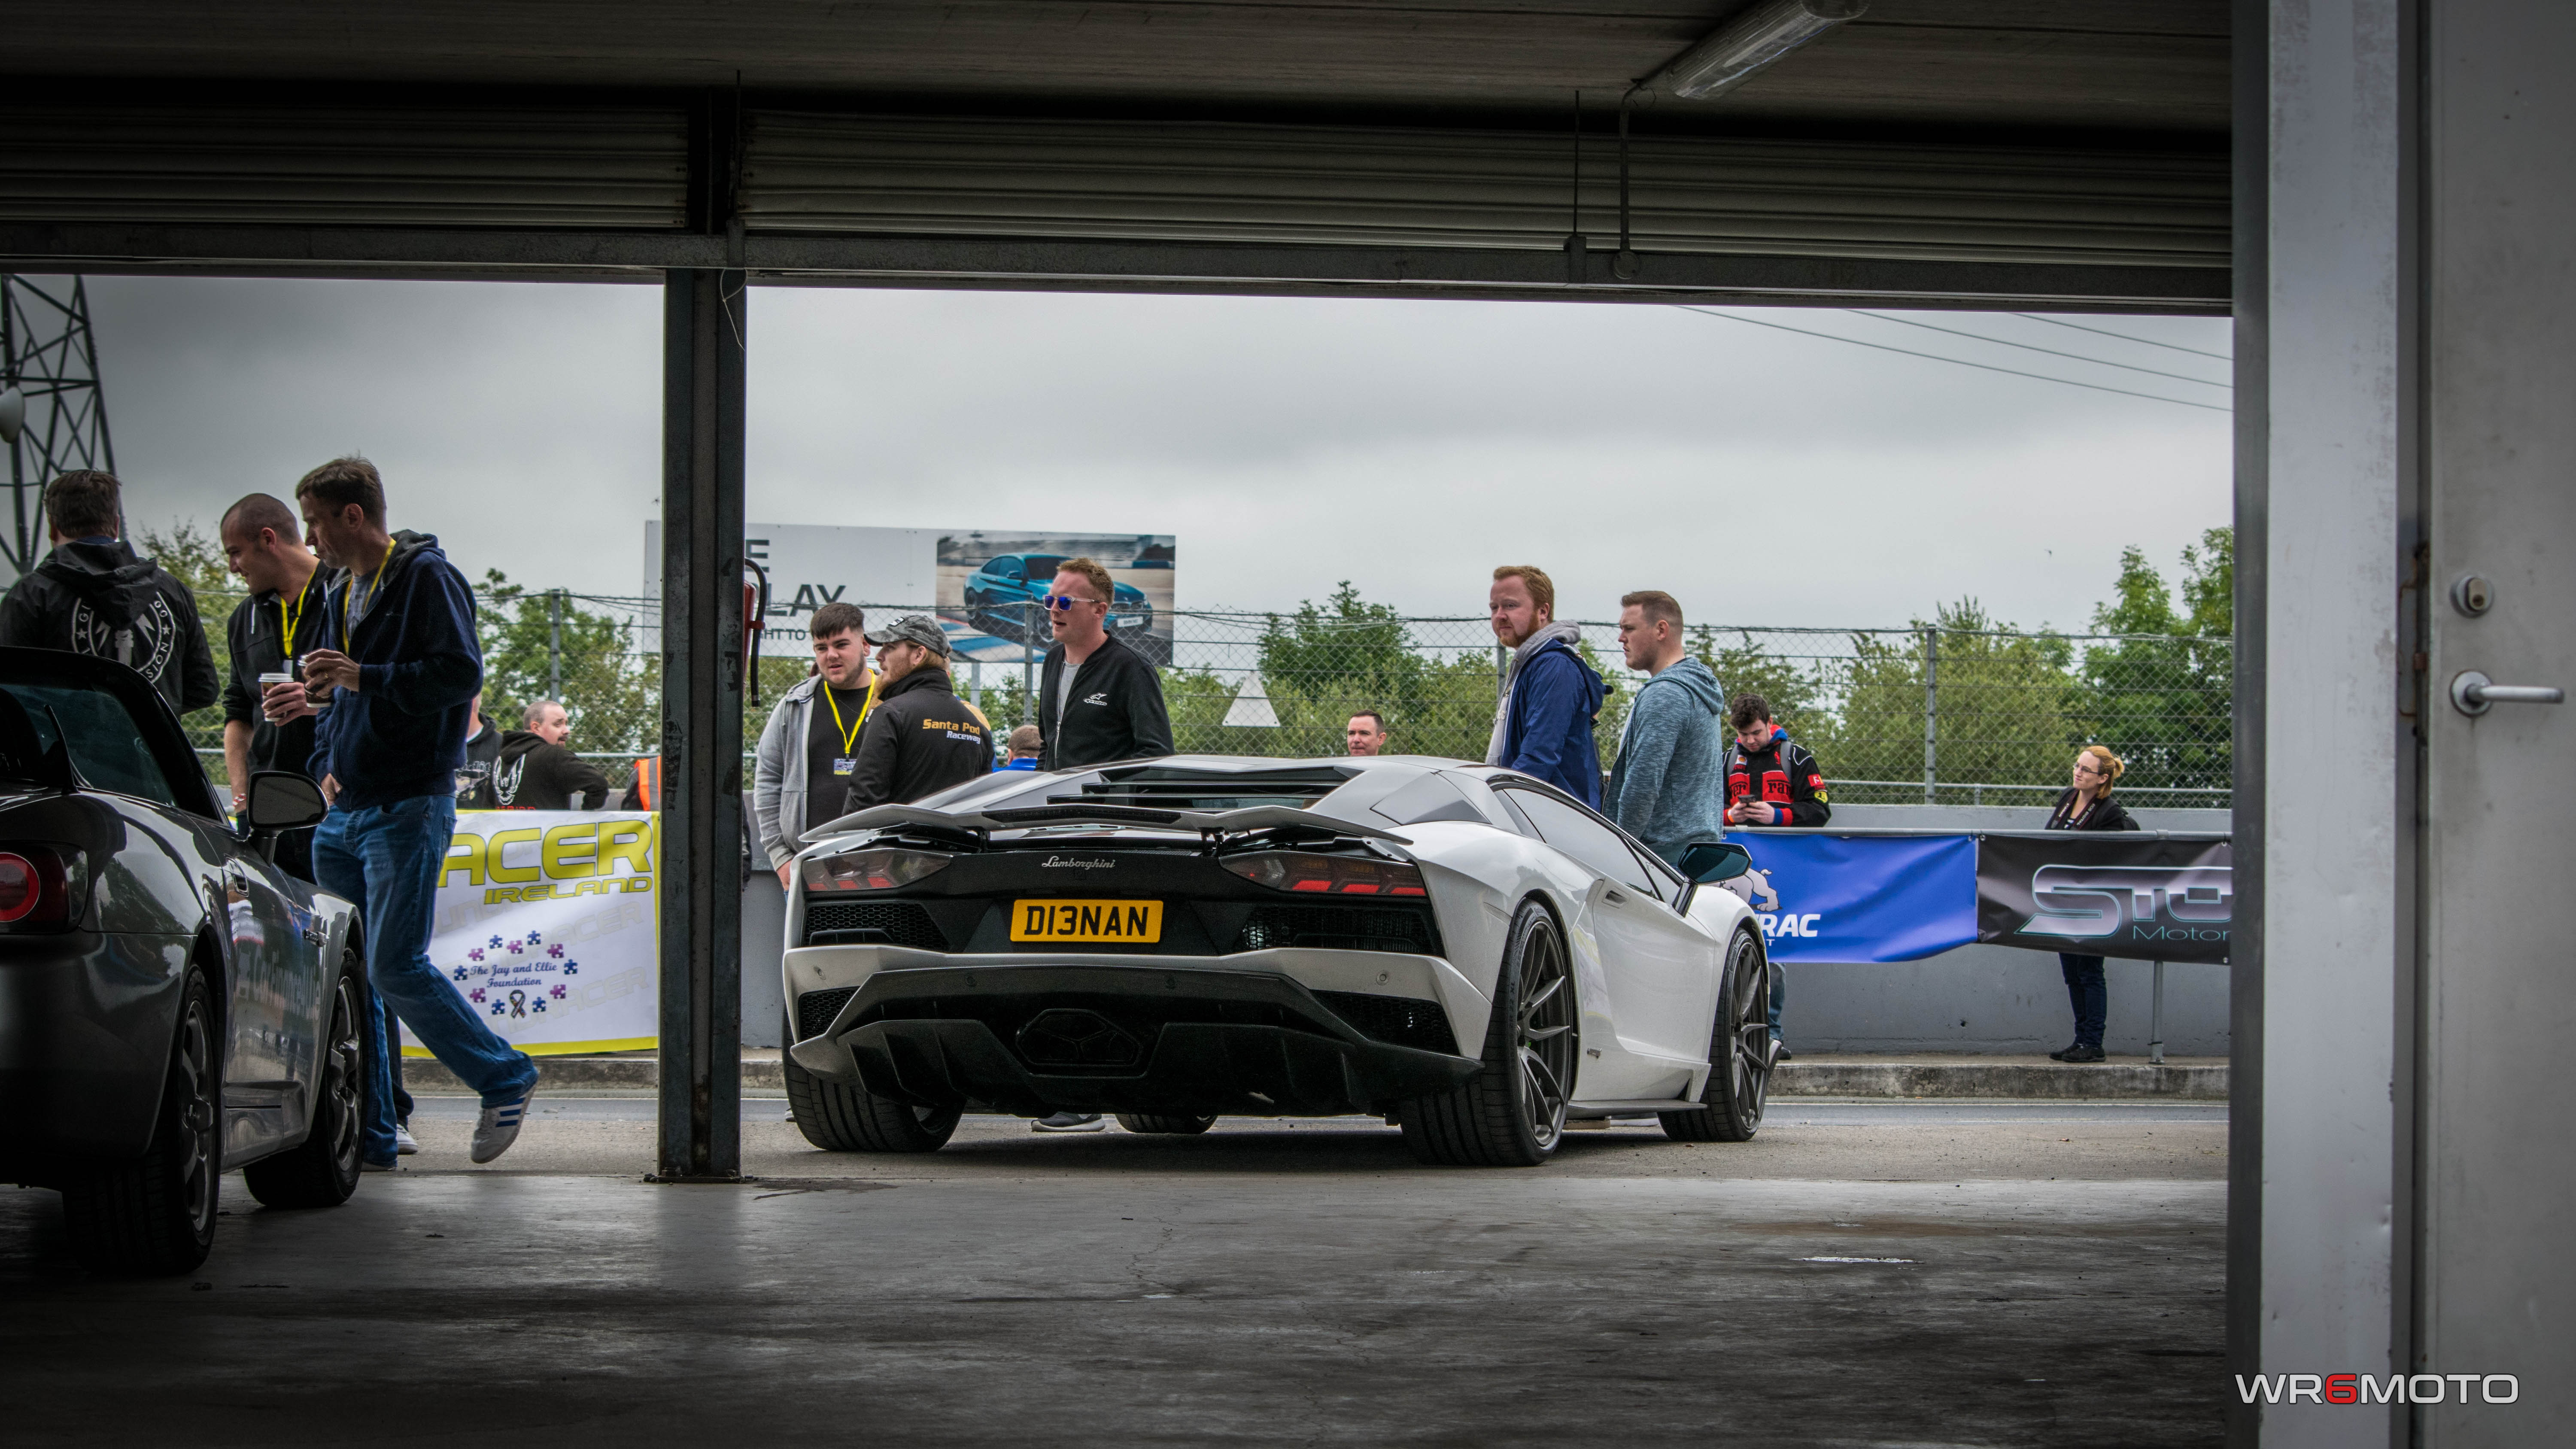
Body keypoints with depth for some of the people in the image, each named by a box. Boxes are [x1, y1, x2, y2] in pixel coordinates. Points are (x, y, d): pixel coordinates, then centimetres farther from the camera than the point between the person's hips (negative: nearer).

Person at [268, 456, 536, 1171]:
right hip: (345, 815, 8)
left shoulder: (429, 579, -7)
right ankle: (367, 1135, 9)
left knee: (396, 967, -11)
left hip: (408, 810, -8)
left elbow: (461, 675, -18)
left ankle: (505, 1079, 5)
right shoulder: (343, 597, 19)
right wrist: (327, 764, 8)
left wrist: (362, 677, -21)